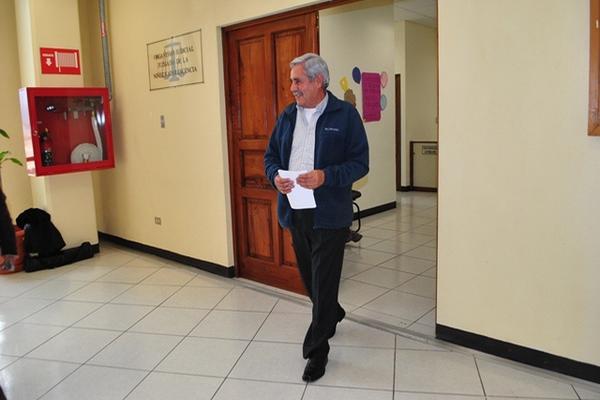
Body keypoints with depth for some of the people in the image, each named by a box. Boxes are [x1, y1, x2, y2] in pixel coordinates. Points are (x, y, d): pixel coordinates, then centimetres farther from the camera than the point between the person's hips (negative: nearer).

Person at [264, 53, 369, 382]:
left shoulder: (345, 114, -6)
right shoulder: (288, 116, 9)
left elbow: (360, 163, -8)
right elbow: (271, 155, 14)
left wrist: (326, 177, -24)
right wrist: (275, 176, -8)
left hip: (329, 214, -5)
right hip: (295, 210, 6)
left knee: (324, 281, 0)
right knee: (308, 276, 18)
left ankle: (316, 349, 15)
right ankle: (332, 315, 46)